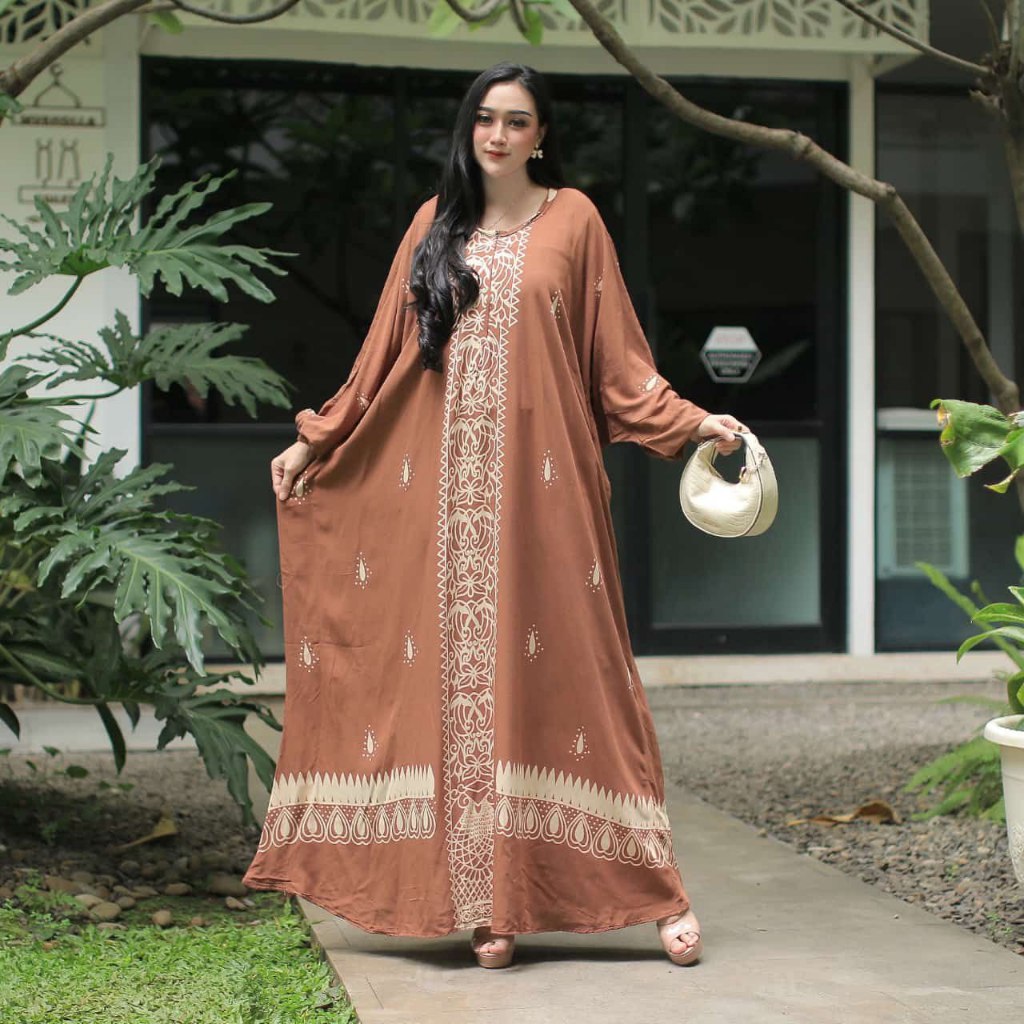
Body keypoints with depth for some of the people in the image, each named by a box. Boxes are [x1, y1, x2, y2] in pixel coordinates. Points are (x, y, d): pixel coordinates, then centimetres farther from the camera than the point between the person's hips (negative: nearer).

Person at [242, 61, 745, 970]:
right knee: (463, 675, 0)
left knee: (563, 667, -6)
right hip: (448, 483, 3)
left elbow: (618, 358, 5)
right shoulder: (437, 222, 14)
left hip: (540, 481, -3)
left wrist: (693, 422, -5)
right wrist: (316, 441, 13)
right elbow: (386, 354, 15)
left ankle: (659, 890, -1)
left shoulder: (573, 219, 6)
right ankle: (489, 899, 5)